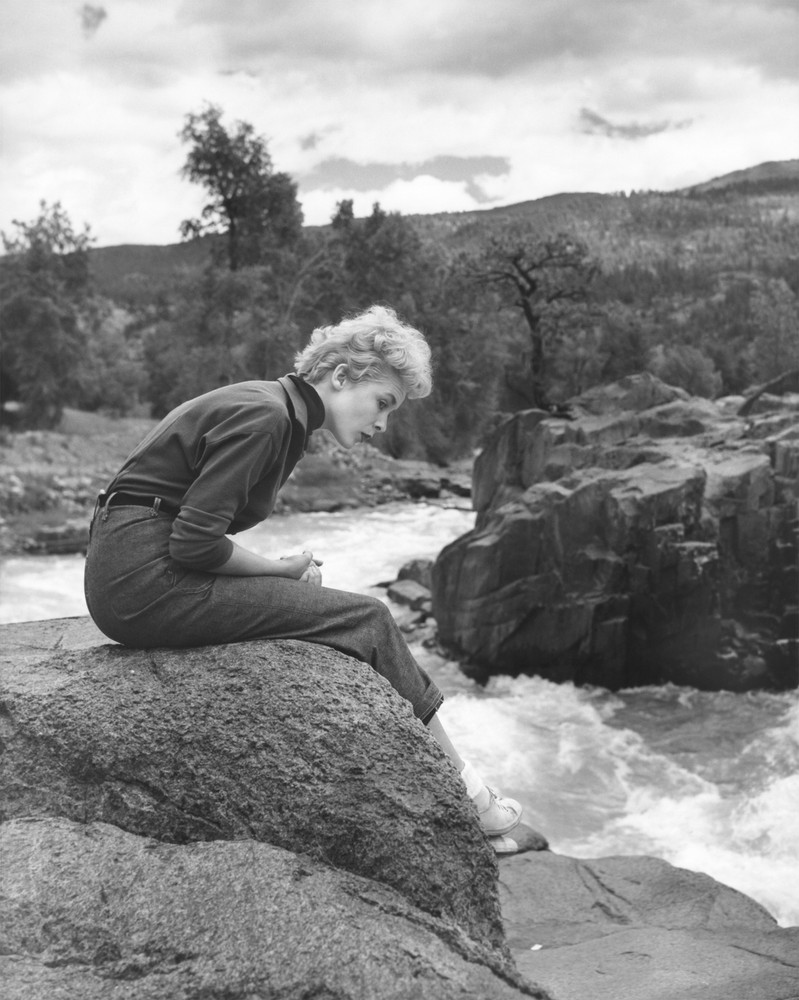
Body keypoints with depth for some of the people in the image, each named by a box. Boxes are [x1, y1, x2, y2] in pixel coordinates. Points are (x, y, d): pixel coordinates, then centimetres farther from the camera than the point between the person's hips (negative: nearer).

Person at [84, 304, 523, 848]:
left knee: (360, 618, 3)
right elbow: (195, 542, -21)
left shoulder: (286, 418, 14)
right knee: (366, 619, -8)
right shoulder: (263, 416, -16)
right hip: (144, 578, -9)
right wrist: (284, 569, -6)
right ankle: (465, 796, 4)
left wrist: (288, 572, 0)